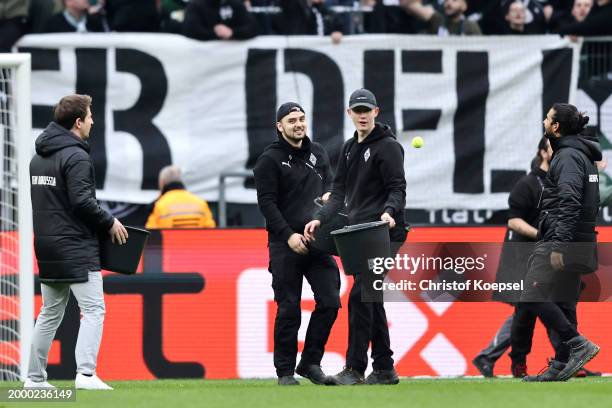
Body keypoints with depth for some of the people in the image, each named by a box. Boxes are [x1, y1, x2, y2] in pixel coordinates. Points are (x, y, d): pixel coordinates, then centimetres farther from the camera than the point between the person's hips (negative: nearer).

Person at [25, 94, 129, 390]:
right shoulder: (75, 157, -13)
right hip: (76, 248, -9)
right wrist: (110, 223, -8)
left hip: (47, 247, 9)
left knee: (50, 313, 15)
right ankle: (86, 373, -20)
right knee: (93, 310, -8)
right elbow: (81, 200, -20)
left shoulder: (39, 157, 15)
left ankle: (35, 377, 15)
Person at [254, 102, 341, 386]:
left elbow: (330, 182, 24)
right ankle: (285, 371, 5)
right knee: (288, 309, -3)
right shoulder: (270, 160, -2)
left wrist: (328, 195, -2)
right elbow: (267, 202, -7)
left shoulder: (318, 153, 15)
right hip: (285, 244, -5)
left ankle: (311, 362, 10)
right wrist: (288, 235, -16)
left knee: (329, 301, -3)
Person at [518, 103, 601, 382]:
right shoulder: (583, 155, 19)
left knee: (533, 298, -14)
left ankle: (578, 344, -17)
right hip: (576, 242, 10)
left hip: (560, 241, -10)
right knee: (562, 304, 10)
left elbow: (569, 202, -23)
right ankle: (560, 366, 10)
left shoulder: (568, 157, -13)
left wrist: (559, 245, -27)